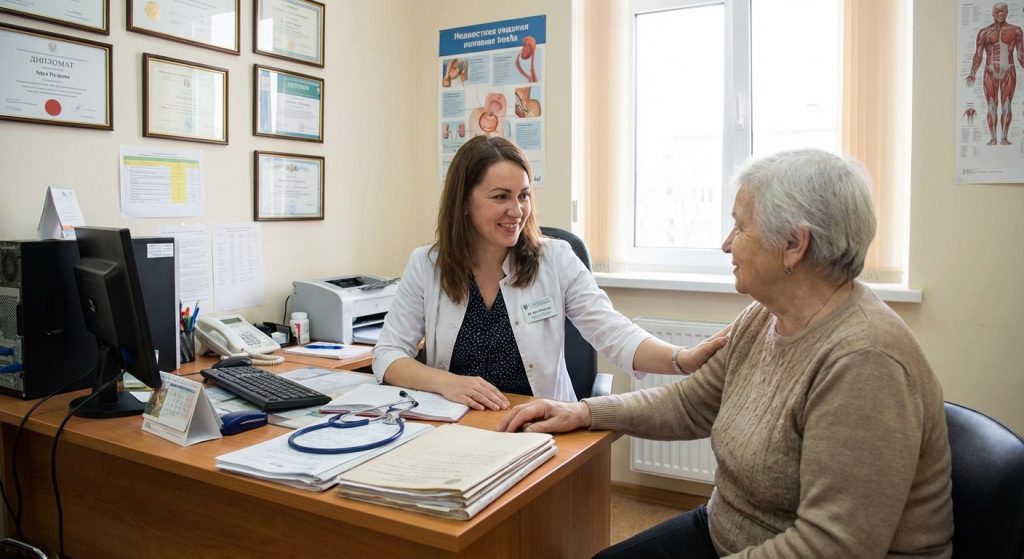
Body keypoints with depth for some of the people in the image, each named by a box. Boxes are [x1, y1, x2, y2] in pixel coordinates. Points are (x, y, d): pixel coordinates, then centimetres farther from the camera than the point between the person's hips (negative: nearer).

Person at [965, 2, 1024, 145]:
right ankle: (993, 138, 3)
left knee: (1006, 105, -2)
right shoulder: (984, 32, 5)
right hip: (990, 73, 0)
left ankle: (1004, 137, 1)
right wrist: (972, 73, -14)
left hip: (1009, 72, 0)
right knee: (992, 106, -1)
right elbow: (978, 55, 0)